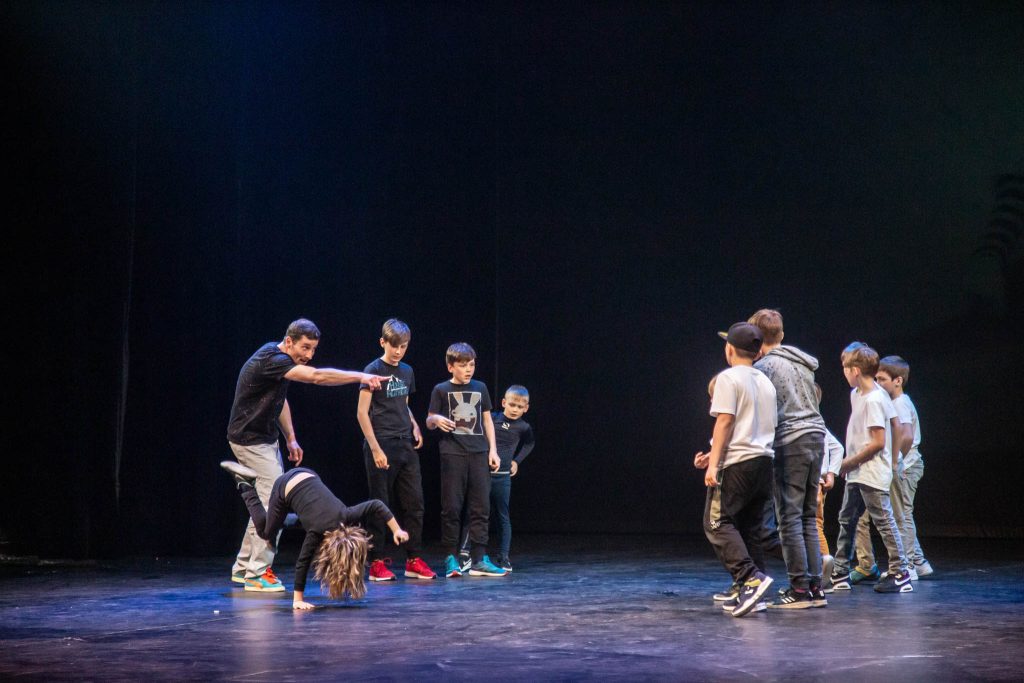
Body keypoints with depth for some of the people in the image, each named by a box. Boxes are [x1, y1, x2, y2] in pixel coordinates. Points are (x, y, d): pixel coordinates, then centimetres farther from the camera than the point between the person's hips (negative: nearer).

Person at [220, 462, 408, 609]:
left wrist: (396, 530, -28)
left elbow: (377, 506, -25)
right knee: (267, 535, 20)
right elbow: (302, 563, -29)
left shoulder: (345, 516, -27)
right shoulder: (316, 533, -35)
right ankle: (245, 486, 25)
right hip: (284, 489, -5)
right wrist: (298, 599, -28)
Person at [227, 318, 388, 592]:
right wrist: (360, 376, -37)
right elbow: (317, 376, -35)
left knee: (266, 503, 12)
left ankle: (243, 568, 20)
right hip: (250, 440, -10)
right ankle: (257, 573, -5)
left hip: (266, 438, 10)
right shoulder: (271, 359, -24)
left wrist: (291, 438, 16)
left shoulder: (282, 362, 7)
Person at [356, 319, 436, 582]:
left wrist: (414, 426, 7)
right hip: (382, 445, -6)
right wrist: (375, 449, -15)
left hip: (406, 445, 6)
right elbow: (362, 413, -10)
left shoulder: (407, 372, 12)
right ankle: (377, 562, 6)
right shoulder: (374, 370, -7)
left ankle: (414, 560, 13)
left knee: (414, 503, 5)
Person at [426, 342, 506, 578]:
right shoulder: (441, 390, 3)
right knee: (451, 507, -3)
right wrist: (436, 419, -18)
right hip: (452, 453, -3)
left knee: (481, 507, 1)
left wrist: (492, 449, 9)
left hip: (479, 453, 3)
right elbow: (429, 422, 6)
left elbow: (487, 419, 16)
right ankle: (451, 558, 4)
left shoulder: (480, 388, 13)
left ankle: (479, 559, 4)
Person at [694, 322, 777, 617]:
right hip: (764, 461, 8)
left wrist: (714, 464, -14)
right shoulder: (765, 382, 17)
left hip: (738, 464, -8)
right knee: (750, 527, 11)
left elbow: (725, 422, -14)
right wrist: (714, 455, 21)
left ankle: (751, 577, -20)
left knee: (717, 522, -6)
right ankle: (750, 594, 9)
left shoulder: (728, 378, -6)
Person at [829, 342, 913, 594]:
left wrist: (850, 462, -14)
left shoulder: (874, 400, -19)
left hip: (872, 474, -10)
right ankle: (840, 574, 22)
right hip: (857, 473, 10)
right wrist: (850, 463, 11)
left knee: (884, 521, -4)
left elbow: (878, 442, -21)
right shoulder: (856, 394, 10)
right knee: (847, 519, 14)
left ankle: (900, 574, 2)